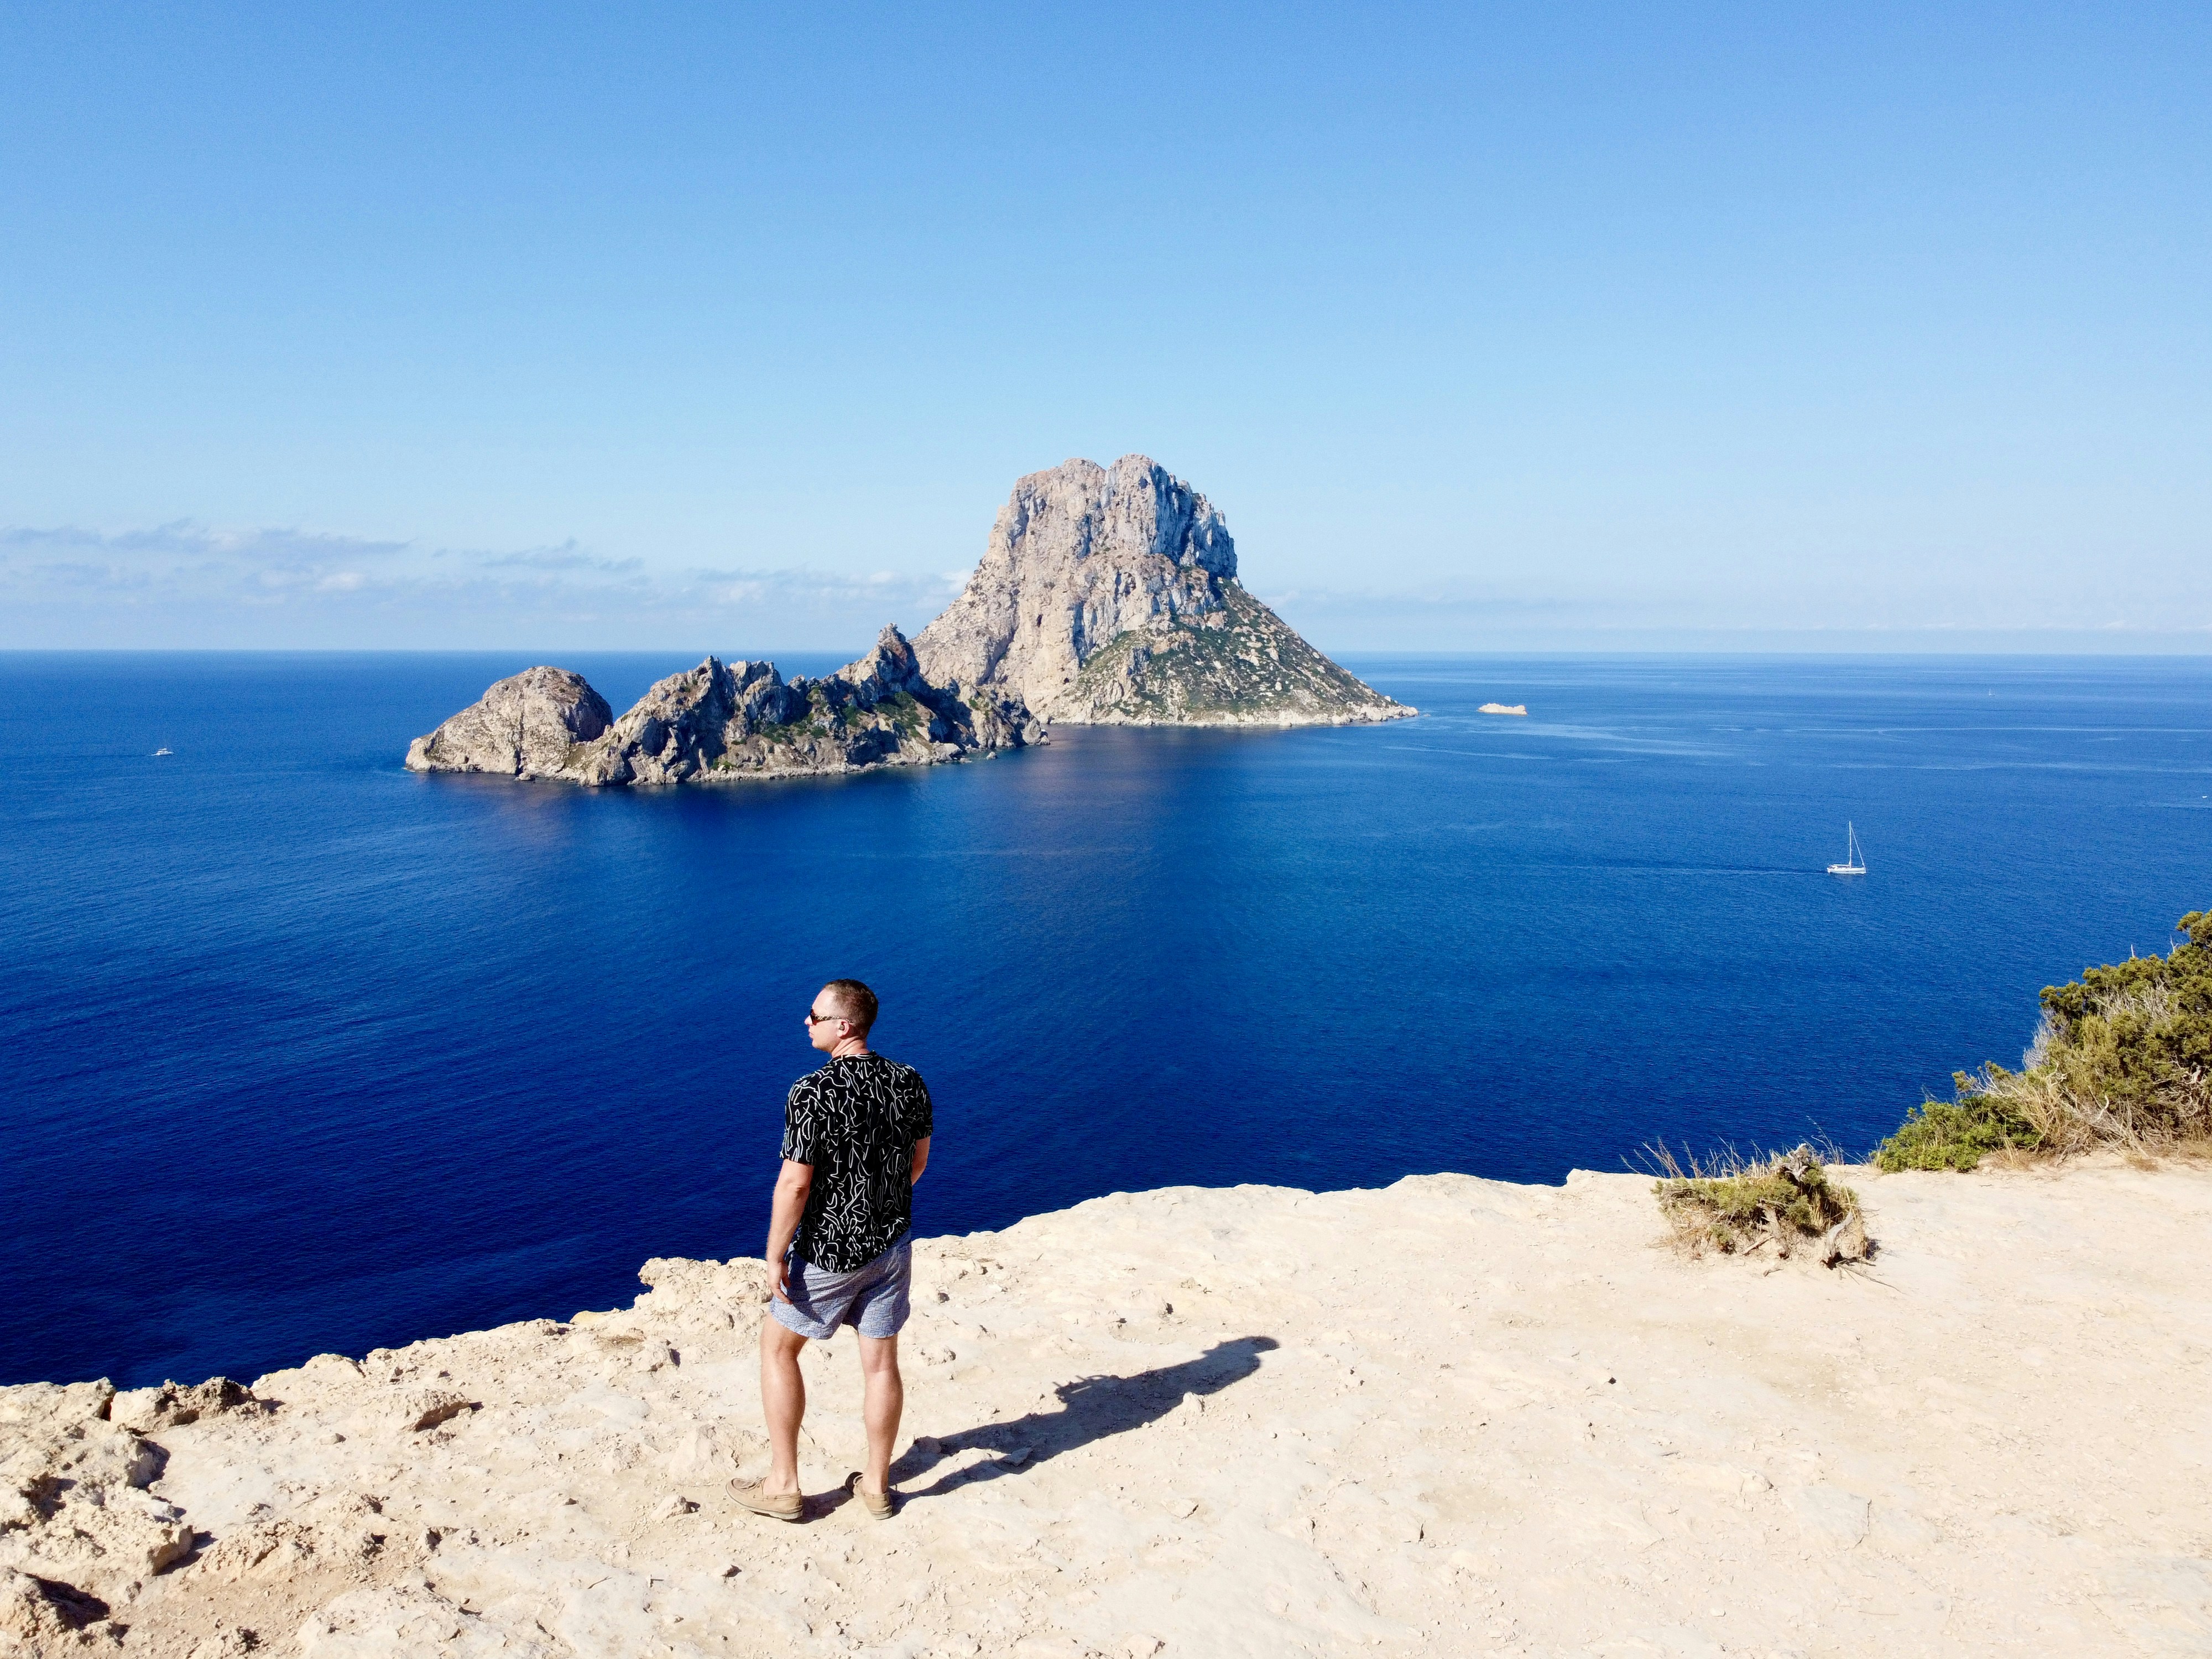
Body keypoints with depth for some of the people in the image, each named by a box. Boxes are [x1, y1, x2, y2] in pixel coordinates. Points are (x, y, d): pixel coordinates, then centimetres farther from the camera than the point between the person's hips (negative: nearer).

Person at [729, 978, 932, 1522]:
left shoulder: (813, 1093, -23)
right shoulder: (909, 1082, -4)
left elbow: (795, 1183, -21)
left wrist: (775, 1257, -11)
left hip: (830, 1252, -5)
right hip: (892, 1244, 5)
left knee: (778, 1349, 15)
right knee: (881, 1362, 14)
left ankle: (783, 1485, 21)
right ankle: (876, 1485, 27)